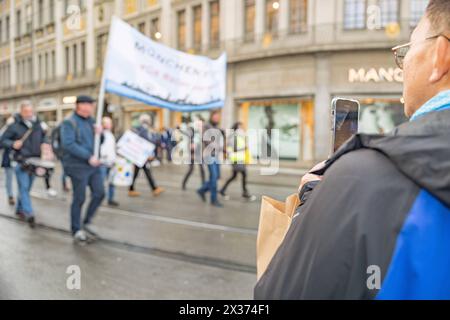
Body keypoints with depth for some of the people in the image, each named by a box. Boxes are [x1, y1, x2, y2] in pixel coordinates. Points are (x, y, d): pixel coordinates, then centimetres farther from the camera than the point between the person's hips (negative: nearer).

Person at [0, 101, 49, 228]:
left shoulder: (38, 125, 7)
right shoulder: (14, 126, -6)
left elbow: (43, 136, 22)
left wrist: (44, 143, 2)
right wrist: (12, 144, -19)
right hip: (21, 162, -5)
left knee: (26, 188, 14)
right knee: (24, 187, -8)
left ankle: (19, 209, 31)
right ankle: (29, 214, -9)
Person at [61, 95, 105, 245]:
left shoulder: (91, 121, 14)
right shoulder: (69, 123, -8)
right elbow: (68, 144, -20)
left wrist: (99, 133, -3)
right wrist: (89, 156, -22)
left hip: (93, 165, 7)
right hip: (78, 166, -7)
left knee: (99, 193, 5)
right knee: (79, 199, 1)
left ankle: (87, 222, 24)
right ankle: (77, 230, 15)